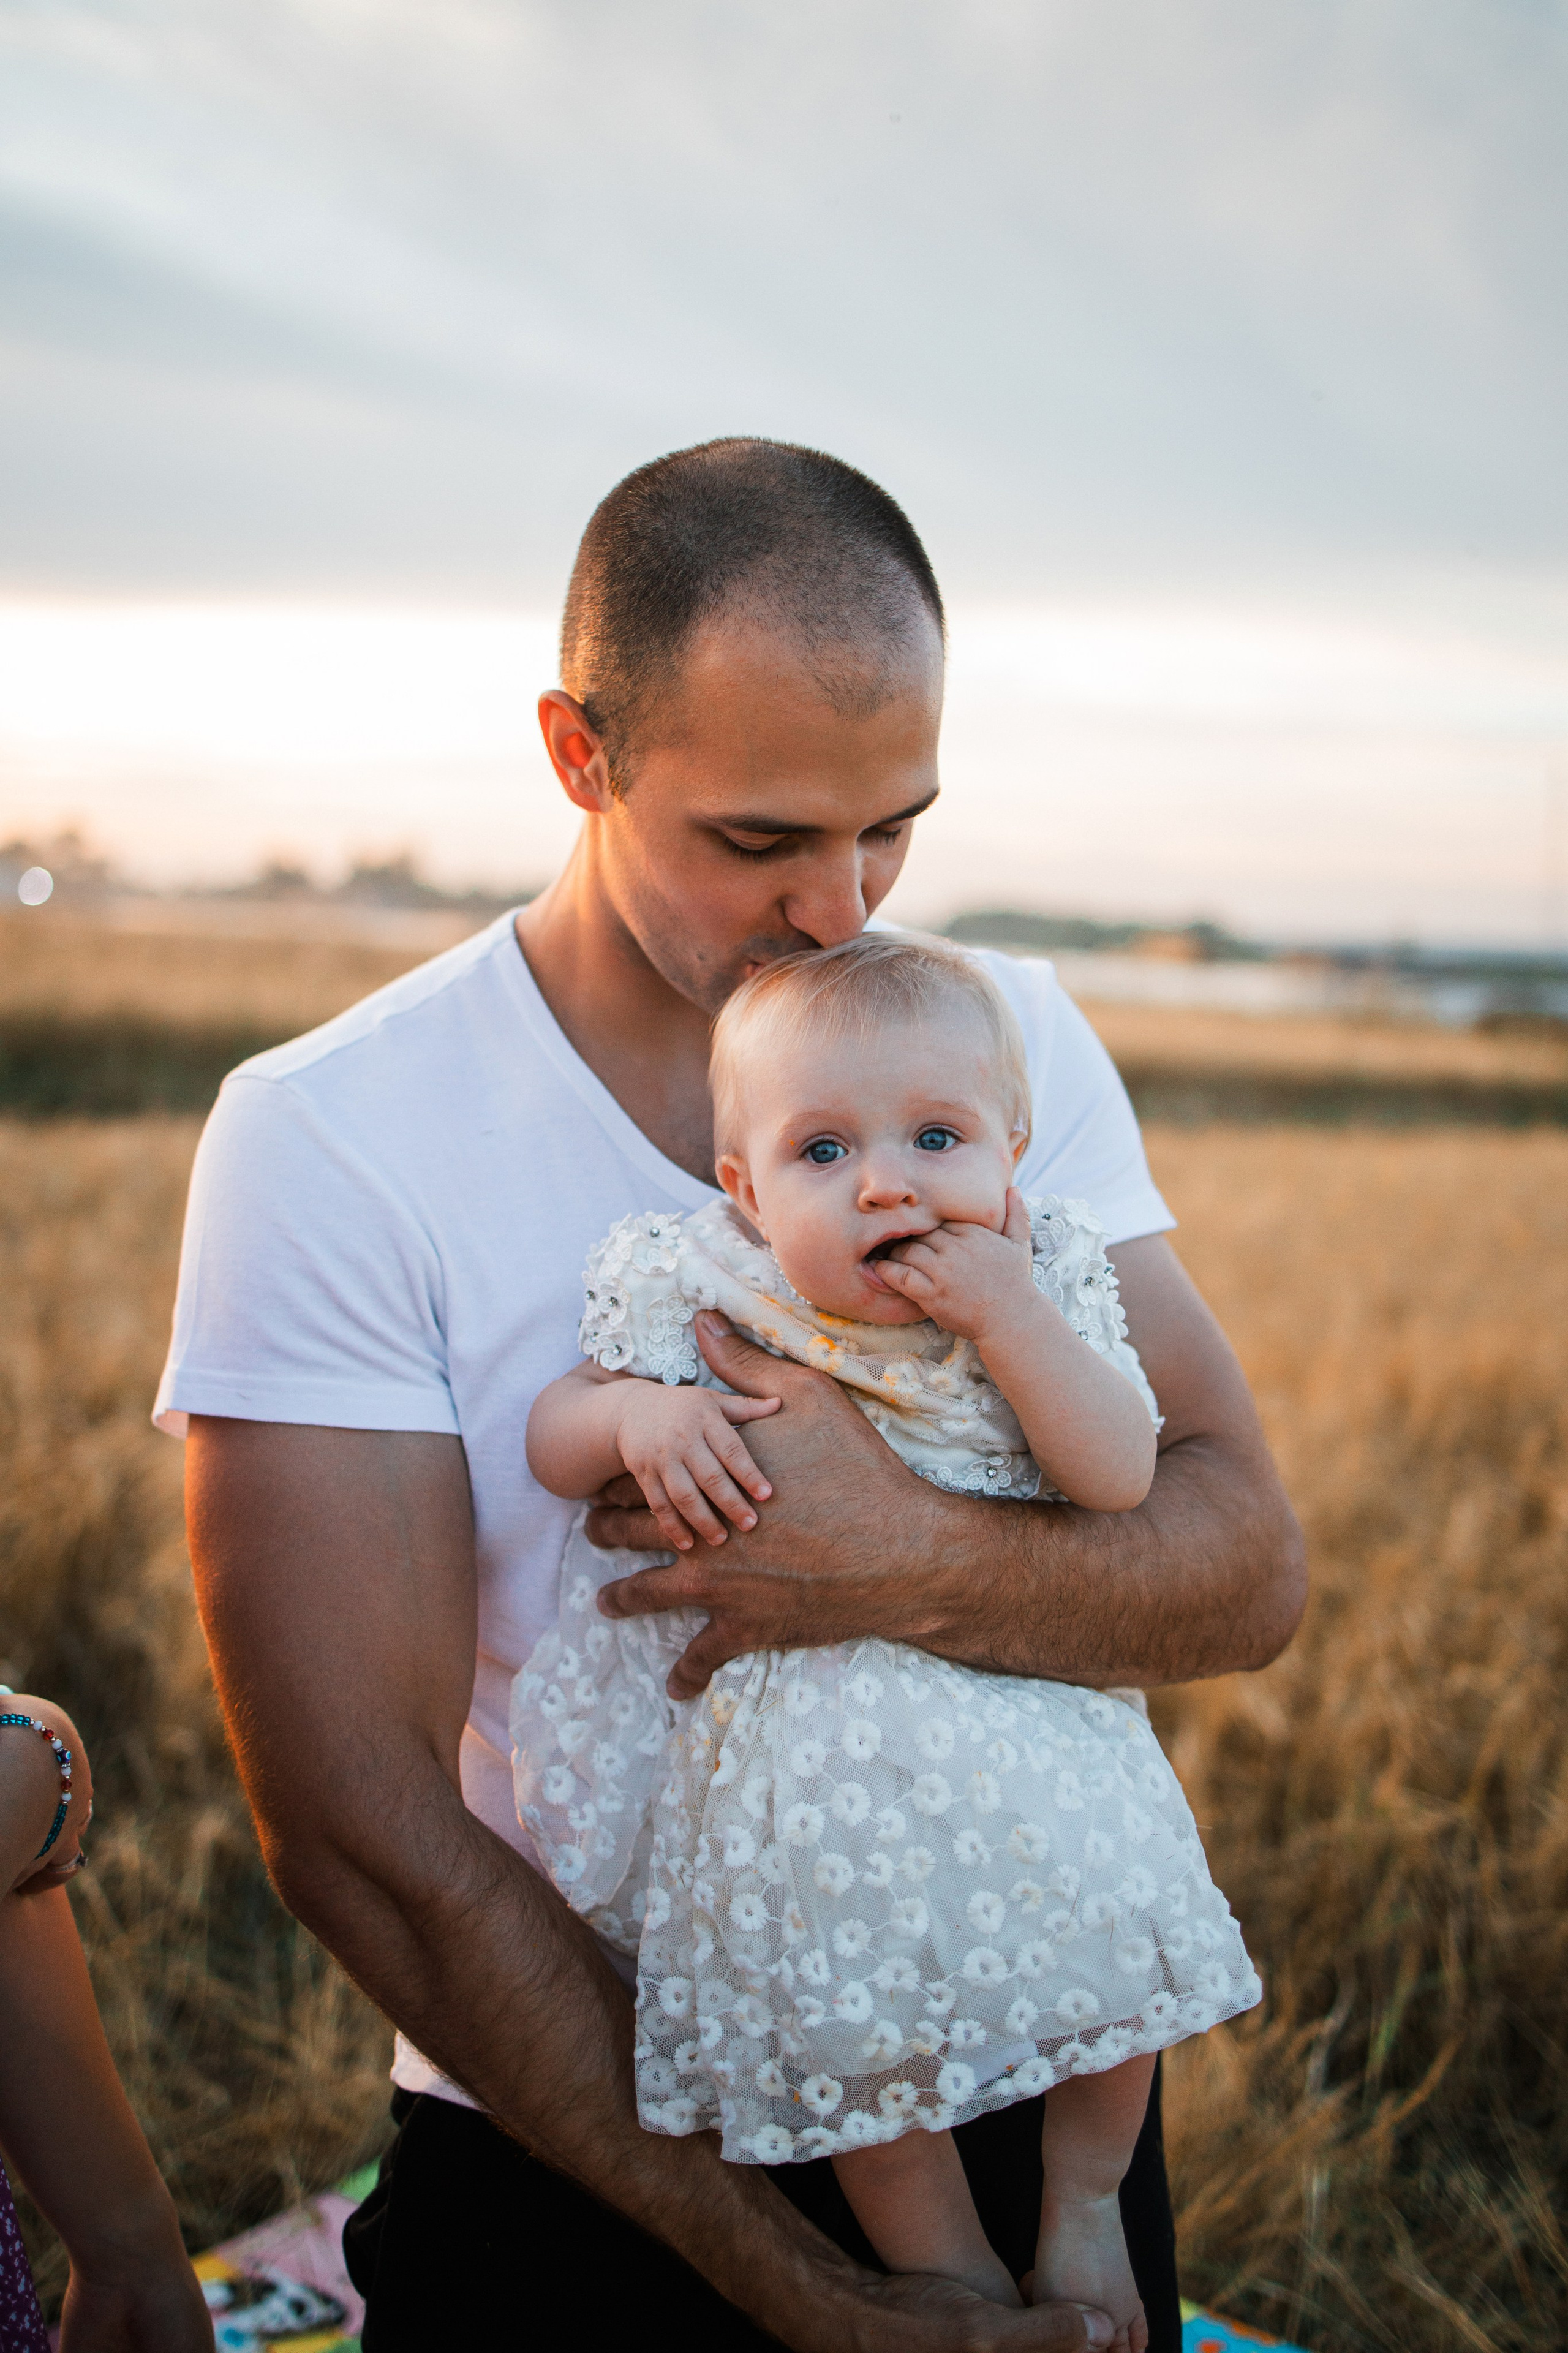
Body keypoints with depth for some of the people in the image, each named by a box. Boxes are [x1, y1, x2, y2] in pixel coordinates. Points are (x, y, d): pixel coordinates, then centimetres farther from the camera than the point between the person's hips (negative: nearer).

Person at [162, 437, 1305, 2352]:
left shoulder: (1013, 1039, -6)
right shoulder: (326, 1140, -18)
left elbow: (1247, 1573, -10)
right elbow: (362, 1830, -20)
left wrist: (910, 1566, -30)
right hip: (568, 2138, -3)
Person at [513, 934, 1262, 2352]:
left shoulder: (1046, 1285, -6)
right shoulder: (705, 1300, -9)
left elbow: (1122, 1482, -16)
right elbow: (551, 1442, -3)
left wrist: (1007, 1315, -26)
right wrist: (642, 1419, -25)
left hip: (1026, 1714, 2)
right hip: (811, 1736, -1)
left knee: (1116, 1950, 1)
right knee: (860, 2017, -3)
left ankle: (1082, 2207, 33)